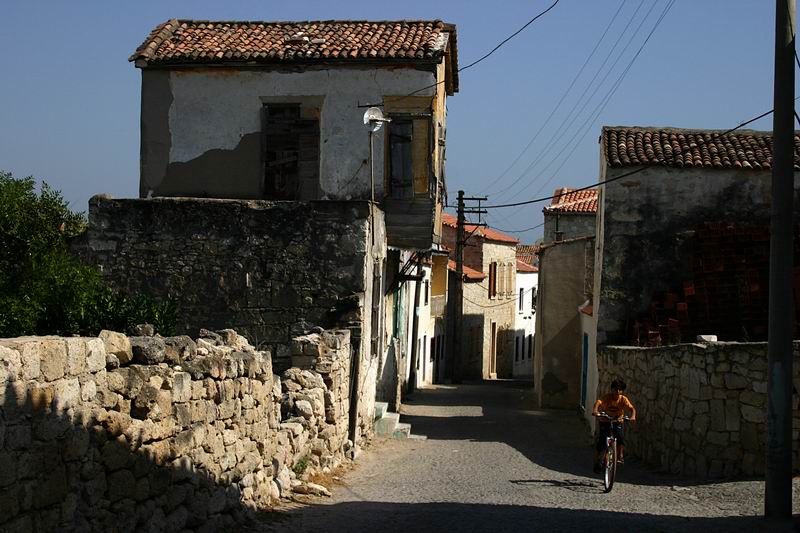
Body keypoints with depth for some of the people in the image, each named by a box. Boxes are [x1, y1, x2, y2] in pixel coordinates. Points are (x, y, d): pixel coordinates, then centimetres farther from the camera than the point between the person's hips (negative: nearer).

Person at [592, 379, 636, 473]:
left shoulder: (623, 399, -14)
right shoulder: (606, 397, -19)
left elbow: (631, 408, -26)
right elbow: (598, 403, -37)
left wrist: (633, 416, -48)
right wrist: (595, 411, -58)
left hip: (617, 422, 1)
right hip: (604, 422, -1)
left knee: (621, 437, -24)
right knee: (601, 443, -10)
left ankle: (620, 456, -1)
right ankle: (597, 463, 6)